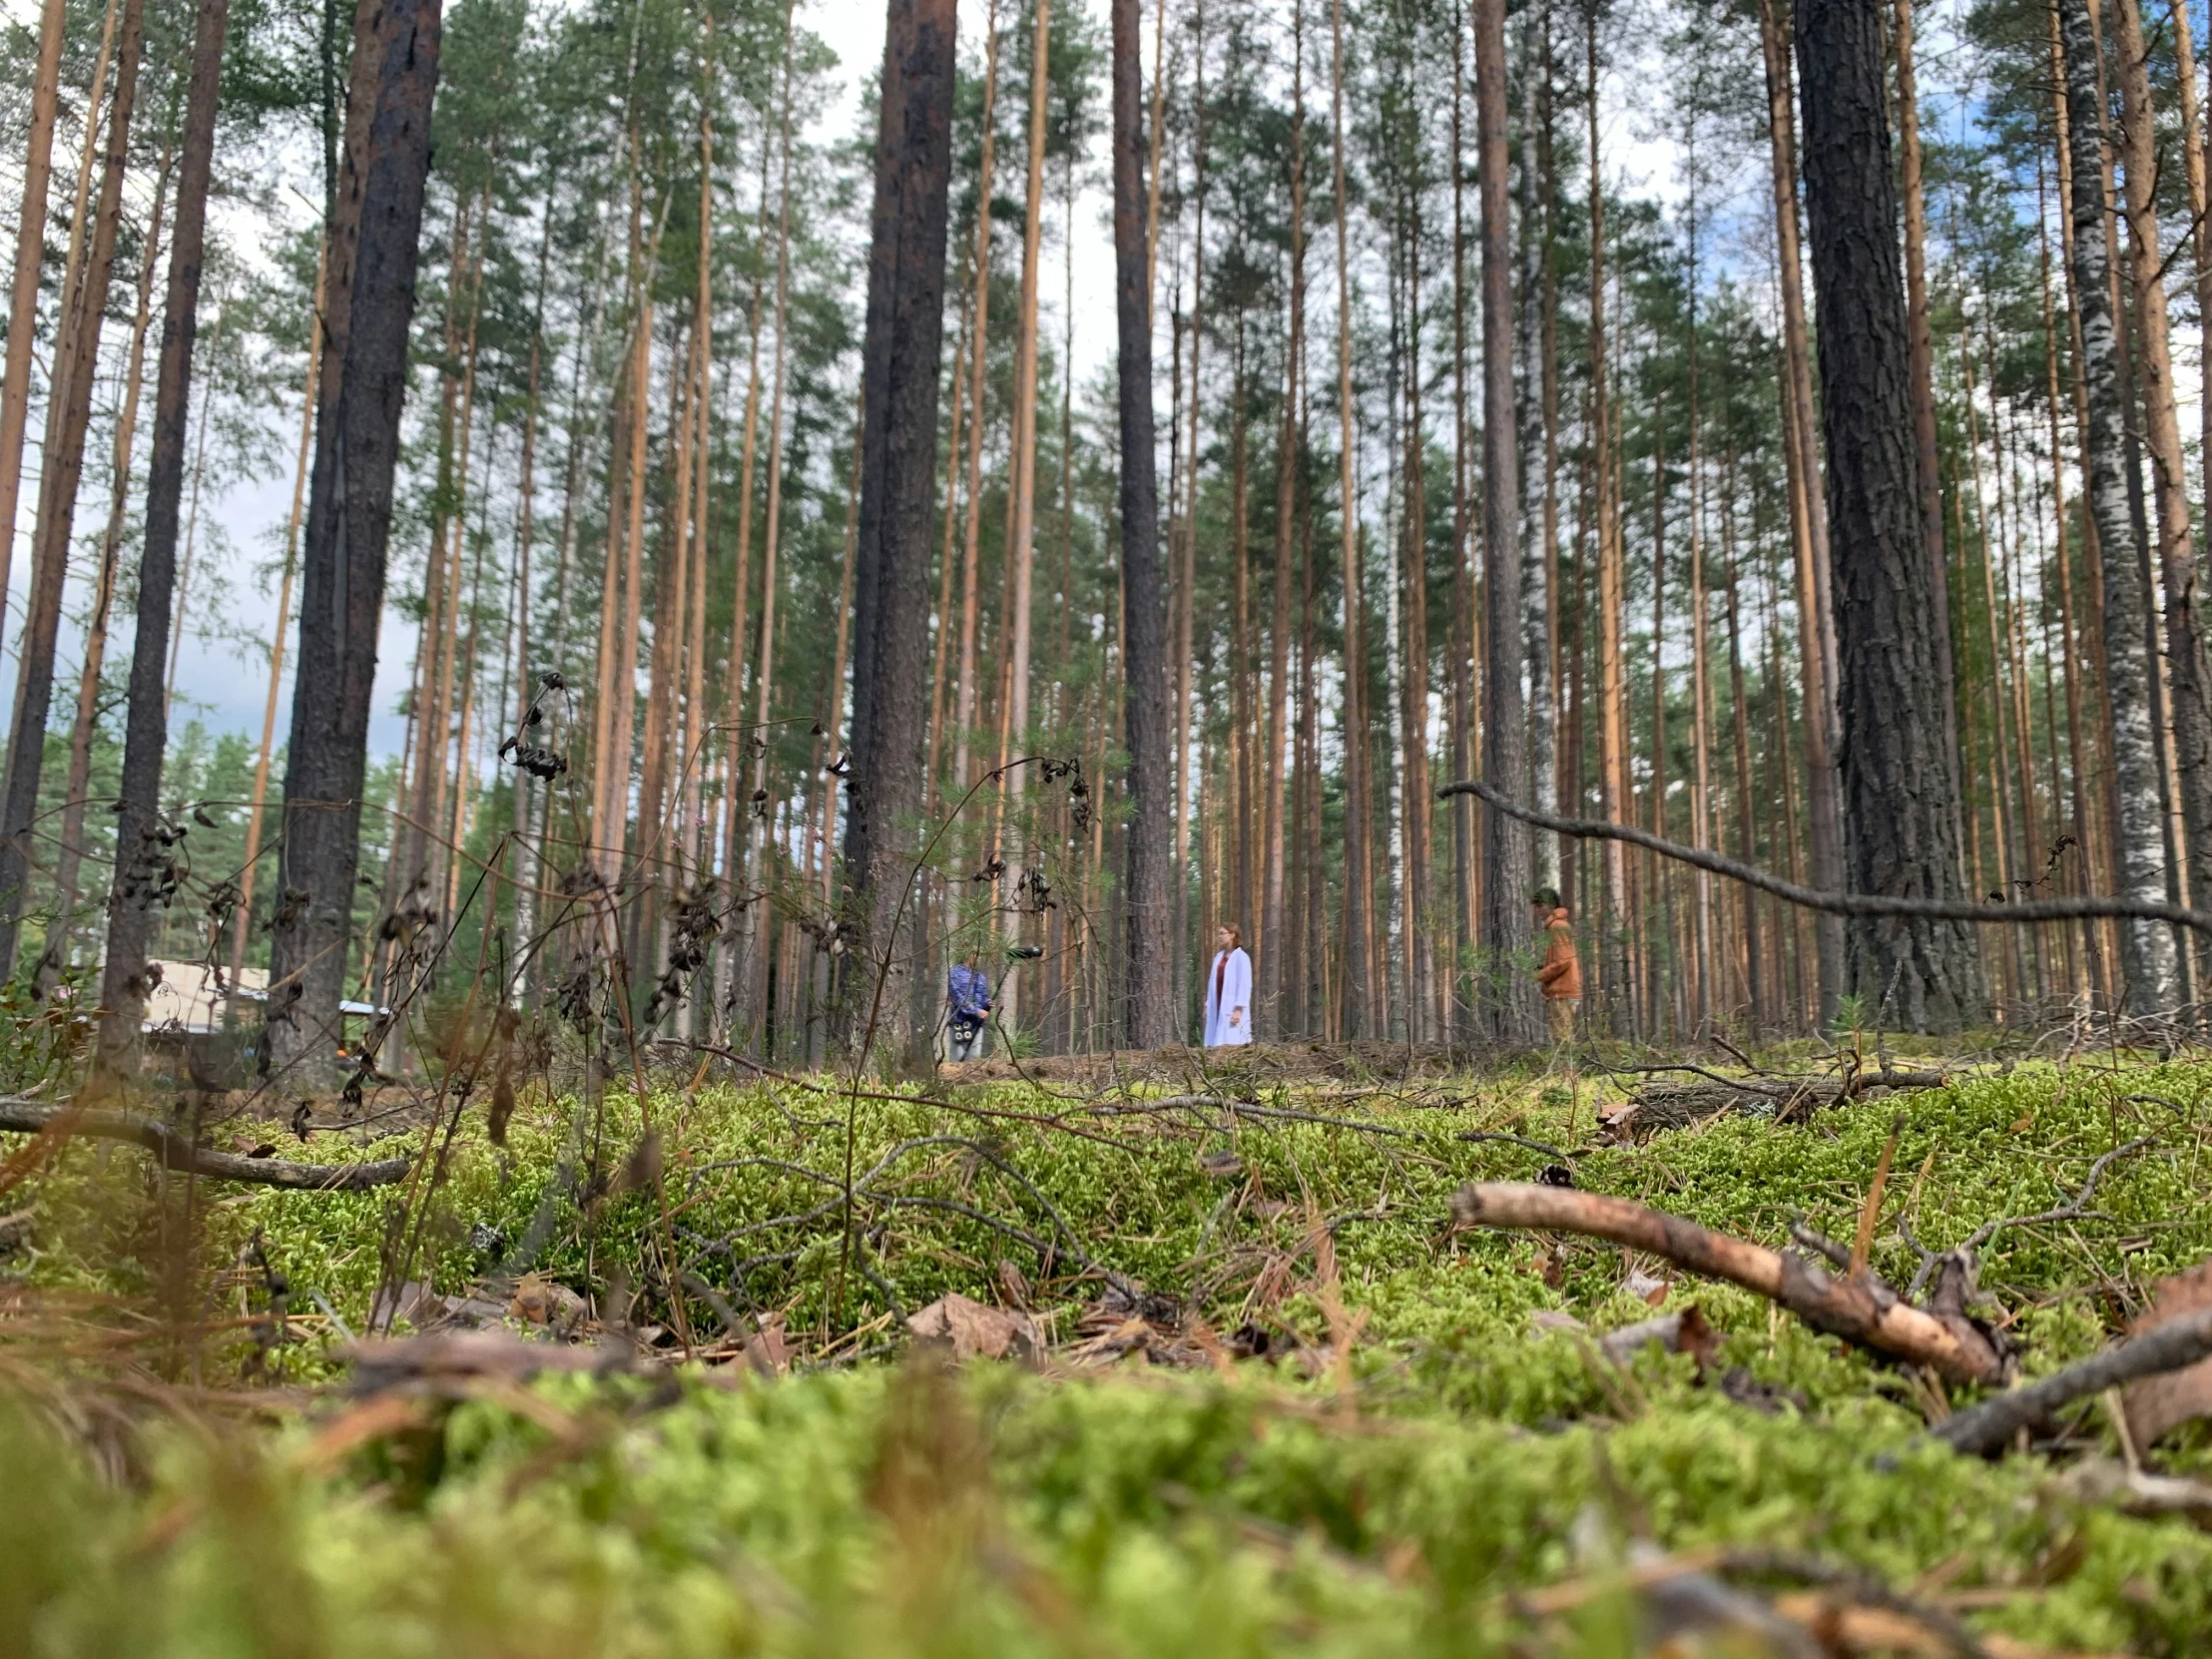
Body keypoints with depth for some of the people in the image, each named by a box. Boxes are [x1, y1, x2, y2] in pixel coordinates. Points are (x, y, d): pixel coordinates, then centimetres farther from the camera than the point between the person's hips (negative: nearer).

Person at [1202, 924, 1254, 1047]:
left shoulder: (1241, 957, -7)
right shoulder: (1219, 956, 14)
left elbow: (1244, 985, -12)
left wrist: (1238, 1009, -17)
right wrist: (1208, 1005, 12)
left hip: (1232, 1009, -7)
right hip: (1218, 1007, 7)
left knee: (1231, 1044, -10)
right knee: (1216, 1044, 3)